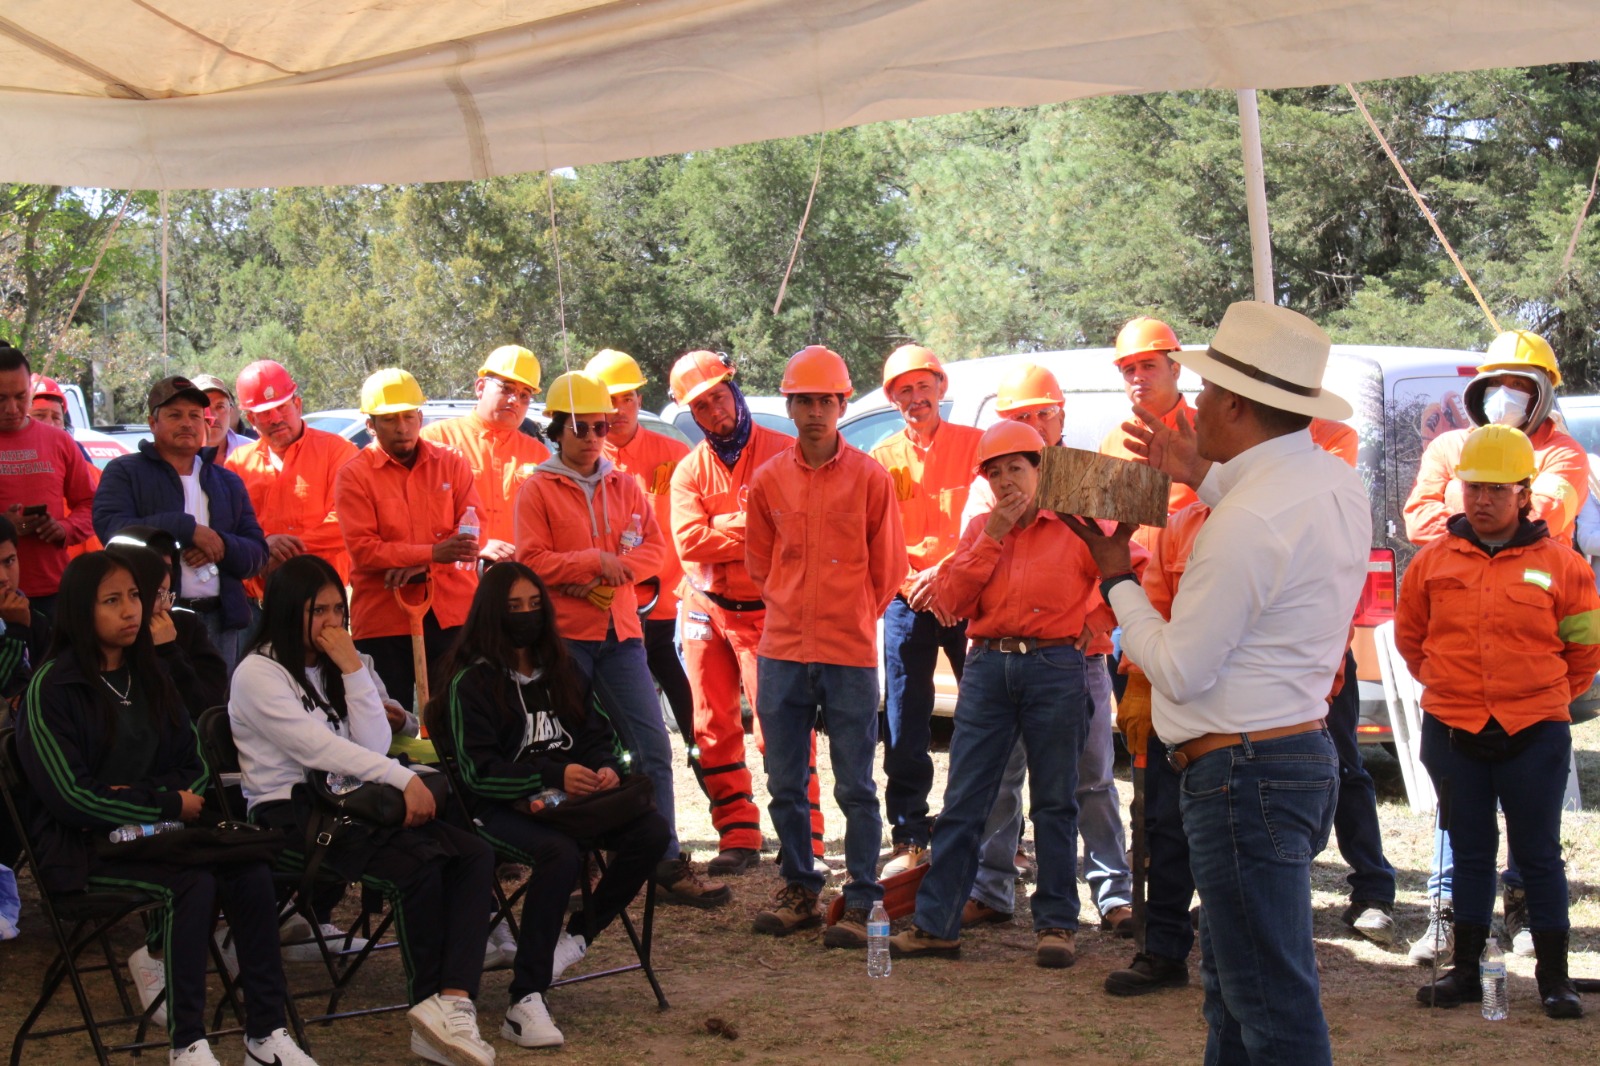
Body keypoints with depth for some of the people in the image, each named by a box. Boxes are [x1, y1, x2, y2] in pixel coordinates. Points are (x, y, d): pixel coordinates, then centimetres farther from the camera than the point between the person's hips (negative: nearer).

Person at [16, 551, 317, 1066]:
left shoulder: (148, 677, 14)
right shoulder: (52, 689, -7)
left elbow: (193, 766, 15)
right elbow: (72, 796, -15)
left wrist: (144, 797, -6)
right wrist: (167, 804, -13)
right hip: (82, 846, -6)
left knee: (251, 871, -22)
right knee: (192, 882, -32)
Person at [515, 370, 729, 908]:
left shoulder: (624, 486, 13)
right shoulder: (538, 489, 1)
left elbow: (654, 547, 6)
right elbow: (532, 561, -8)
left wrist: (614, 573, -12)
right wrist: (595, 561, -16)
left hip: (620, 630, 4)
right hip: (563, 635, -4)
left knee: (653, 745, -3)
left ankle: (667, 865, 1)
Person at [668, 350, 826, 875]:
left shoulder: (783, 453, -4)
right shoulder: (690, 471, 6)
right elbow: (689, 540, -9)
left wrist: (723, 529, -17)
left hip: (768, 610, -4)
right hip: (706, 610, 5)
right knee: (715, 730, 6)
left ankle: (805, 840, -4)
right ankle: (739, 838, 14)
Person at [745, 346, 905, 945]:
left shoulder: (871, 478, -3)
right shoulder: (768, 480, 5)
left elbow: (887, 570, 5)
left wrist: (850, 620, 8)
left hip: (851, 655, -3)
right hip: (782, 652, 3)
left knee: (855, 787, 1)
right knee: (785, 784, 10)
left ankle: (862, 902, 9)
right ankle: (799, 889, 24)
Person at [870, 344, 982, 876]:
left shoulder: (976, 446, 4)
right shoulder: (882, 459, 9)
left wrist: (945, 572, -14)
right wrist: (915, 584, -9)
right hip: (908, 603, 2)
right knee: (904, 730, 3)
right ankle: (910, 838, 11)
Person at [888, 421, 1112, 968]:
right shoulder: (980, 528, 12)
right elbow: (951, 601, 1)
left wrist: (1092, 624, -5)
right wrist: (993, 536, -5)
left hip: (1055, 670, -3)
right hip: (988, 668, 3)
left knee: (1054, 803, 5)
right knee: (963, 802, 3)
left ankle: (1056, 924, 13)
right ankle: (935, 924, 7)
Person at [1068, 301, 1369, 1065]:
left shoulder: (1248, 520, -23)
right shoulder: (1337, 482, 6)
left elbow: (1179, 671, -18)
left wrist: (1117, 579, -4)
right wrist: (1205, 477, 24)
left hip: (1243, 771, -10)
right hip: (1306, 751, 10)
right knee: (1233, 991, 22)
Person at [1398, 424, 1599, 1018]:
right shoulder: (1433, 562, 1)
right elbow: (1410, 638, 15)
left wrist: (1548, 698, 8)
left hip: (1534, 734, -2)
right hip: (1452, 734, 2)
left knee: (1539, 855, 5)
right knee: (1470, 852, 13)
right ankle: (1466, 969, 22)